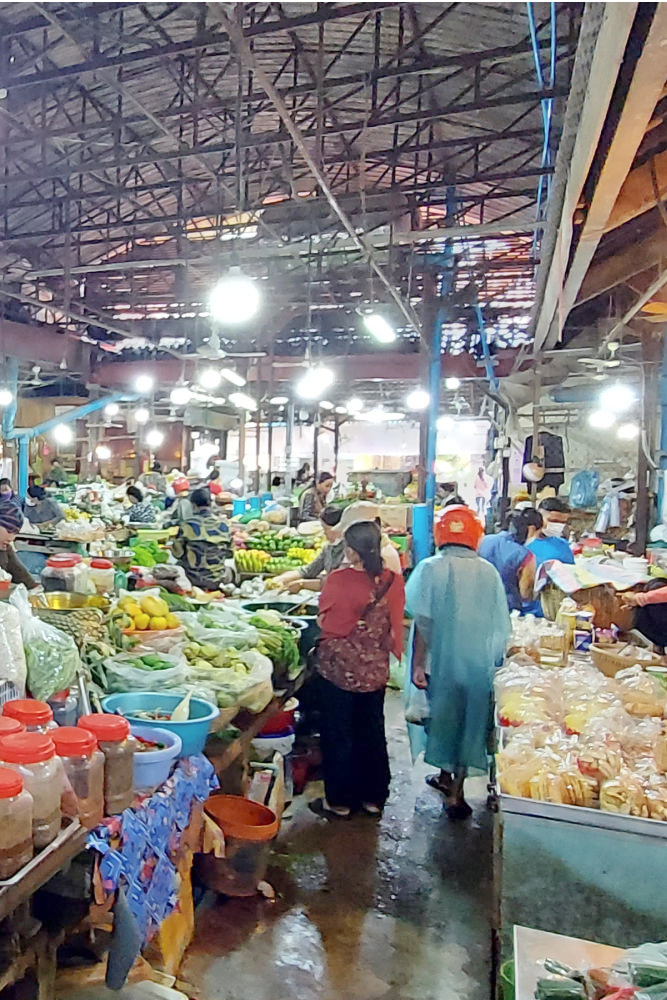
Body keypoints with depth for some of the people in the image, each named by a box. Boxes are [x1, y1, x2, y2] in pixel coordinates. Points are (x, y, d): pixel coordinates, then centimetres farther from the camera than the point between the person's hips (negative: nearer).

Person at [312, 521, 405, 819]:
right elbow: (396, 625, 2)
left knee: (338, 735, 11)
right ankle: (373, 798, 30)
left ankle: (339, 801, 23)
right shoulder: (393, 580, -8)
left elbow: (324, 617, -5)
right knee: (372, 733, 18)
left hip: (338, 668, -4)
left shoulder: (337, 580, -20)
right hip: (375, 669, 4)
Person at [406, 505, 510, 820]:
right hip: (479, 663, 2)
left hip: (442, 660, -1)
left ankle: (446, 775, 34)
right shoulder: (488, 572, -2)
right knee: (470, 721, 11)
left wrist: (417, 664, -6)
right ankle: (455, 792, 15)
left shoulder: (431, 568, -9)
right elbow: (501, 626, 2)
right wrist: (494, 660, 14)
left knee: (443, 715, 17)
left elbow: (423, 622, -11)